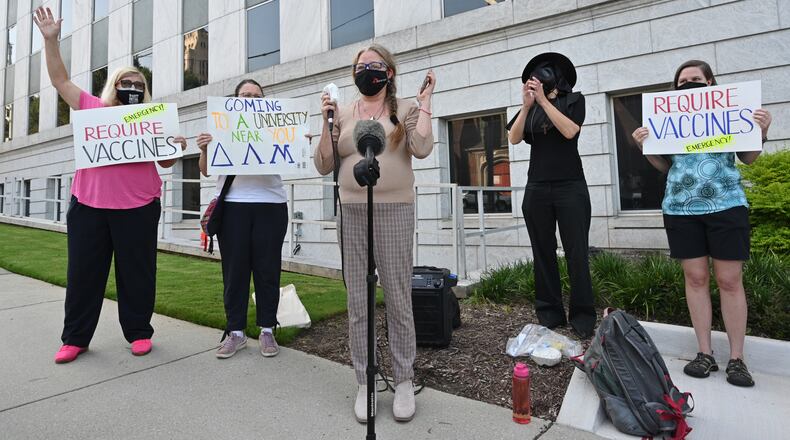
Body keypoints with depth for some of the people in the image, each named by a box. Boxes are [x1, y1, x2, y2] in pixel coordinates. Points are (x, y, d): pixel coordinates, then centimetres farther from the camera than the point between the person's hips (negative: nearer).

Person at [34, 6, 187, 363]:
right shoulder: (93, 109, 12)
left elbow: (165, 162, 9)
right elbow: (60, 80, 15)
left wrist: (177, 147, -11)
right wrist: (51, 40, 8)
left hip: (137, 208, -1)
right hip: (88, 206, 2)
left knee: (136, 272, 5)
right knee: (83, 272, 9)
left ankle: (139, 332, 18)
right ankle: (75, 337, 22)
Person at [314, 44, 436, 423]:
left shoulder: (405, 109, 6)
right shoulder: (343, 113, 12)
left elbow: (422, 149, -12)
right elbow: (323, 166, 7)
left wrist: (425, 102, -6)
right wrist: (327, 120, -2)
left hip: (394, 212, -2)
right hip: (351, 213, 3)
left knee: (398, 300, 3)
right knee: (358, 303, 7)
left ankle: (404, 381, 20)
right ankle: (364, 383, 21)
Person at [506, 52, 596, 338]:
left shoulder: (574, 100, 8)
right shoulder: (530, 108, 14)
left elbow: (569, 131, -11)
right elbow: (514, 138, -1)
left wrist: (543, 100, -10)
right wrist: (527, 105, -11)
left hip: (571, 187, -2)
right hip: (537, 189, 3)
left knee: (577, 253, -2)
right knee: (543, 253, 4)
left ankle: (582, 316, 7)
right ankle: (549, 314, 13)